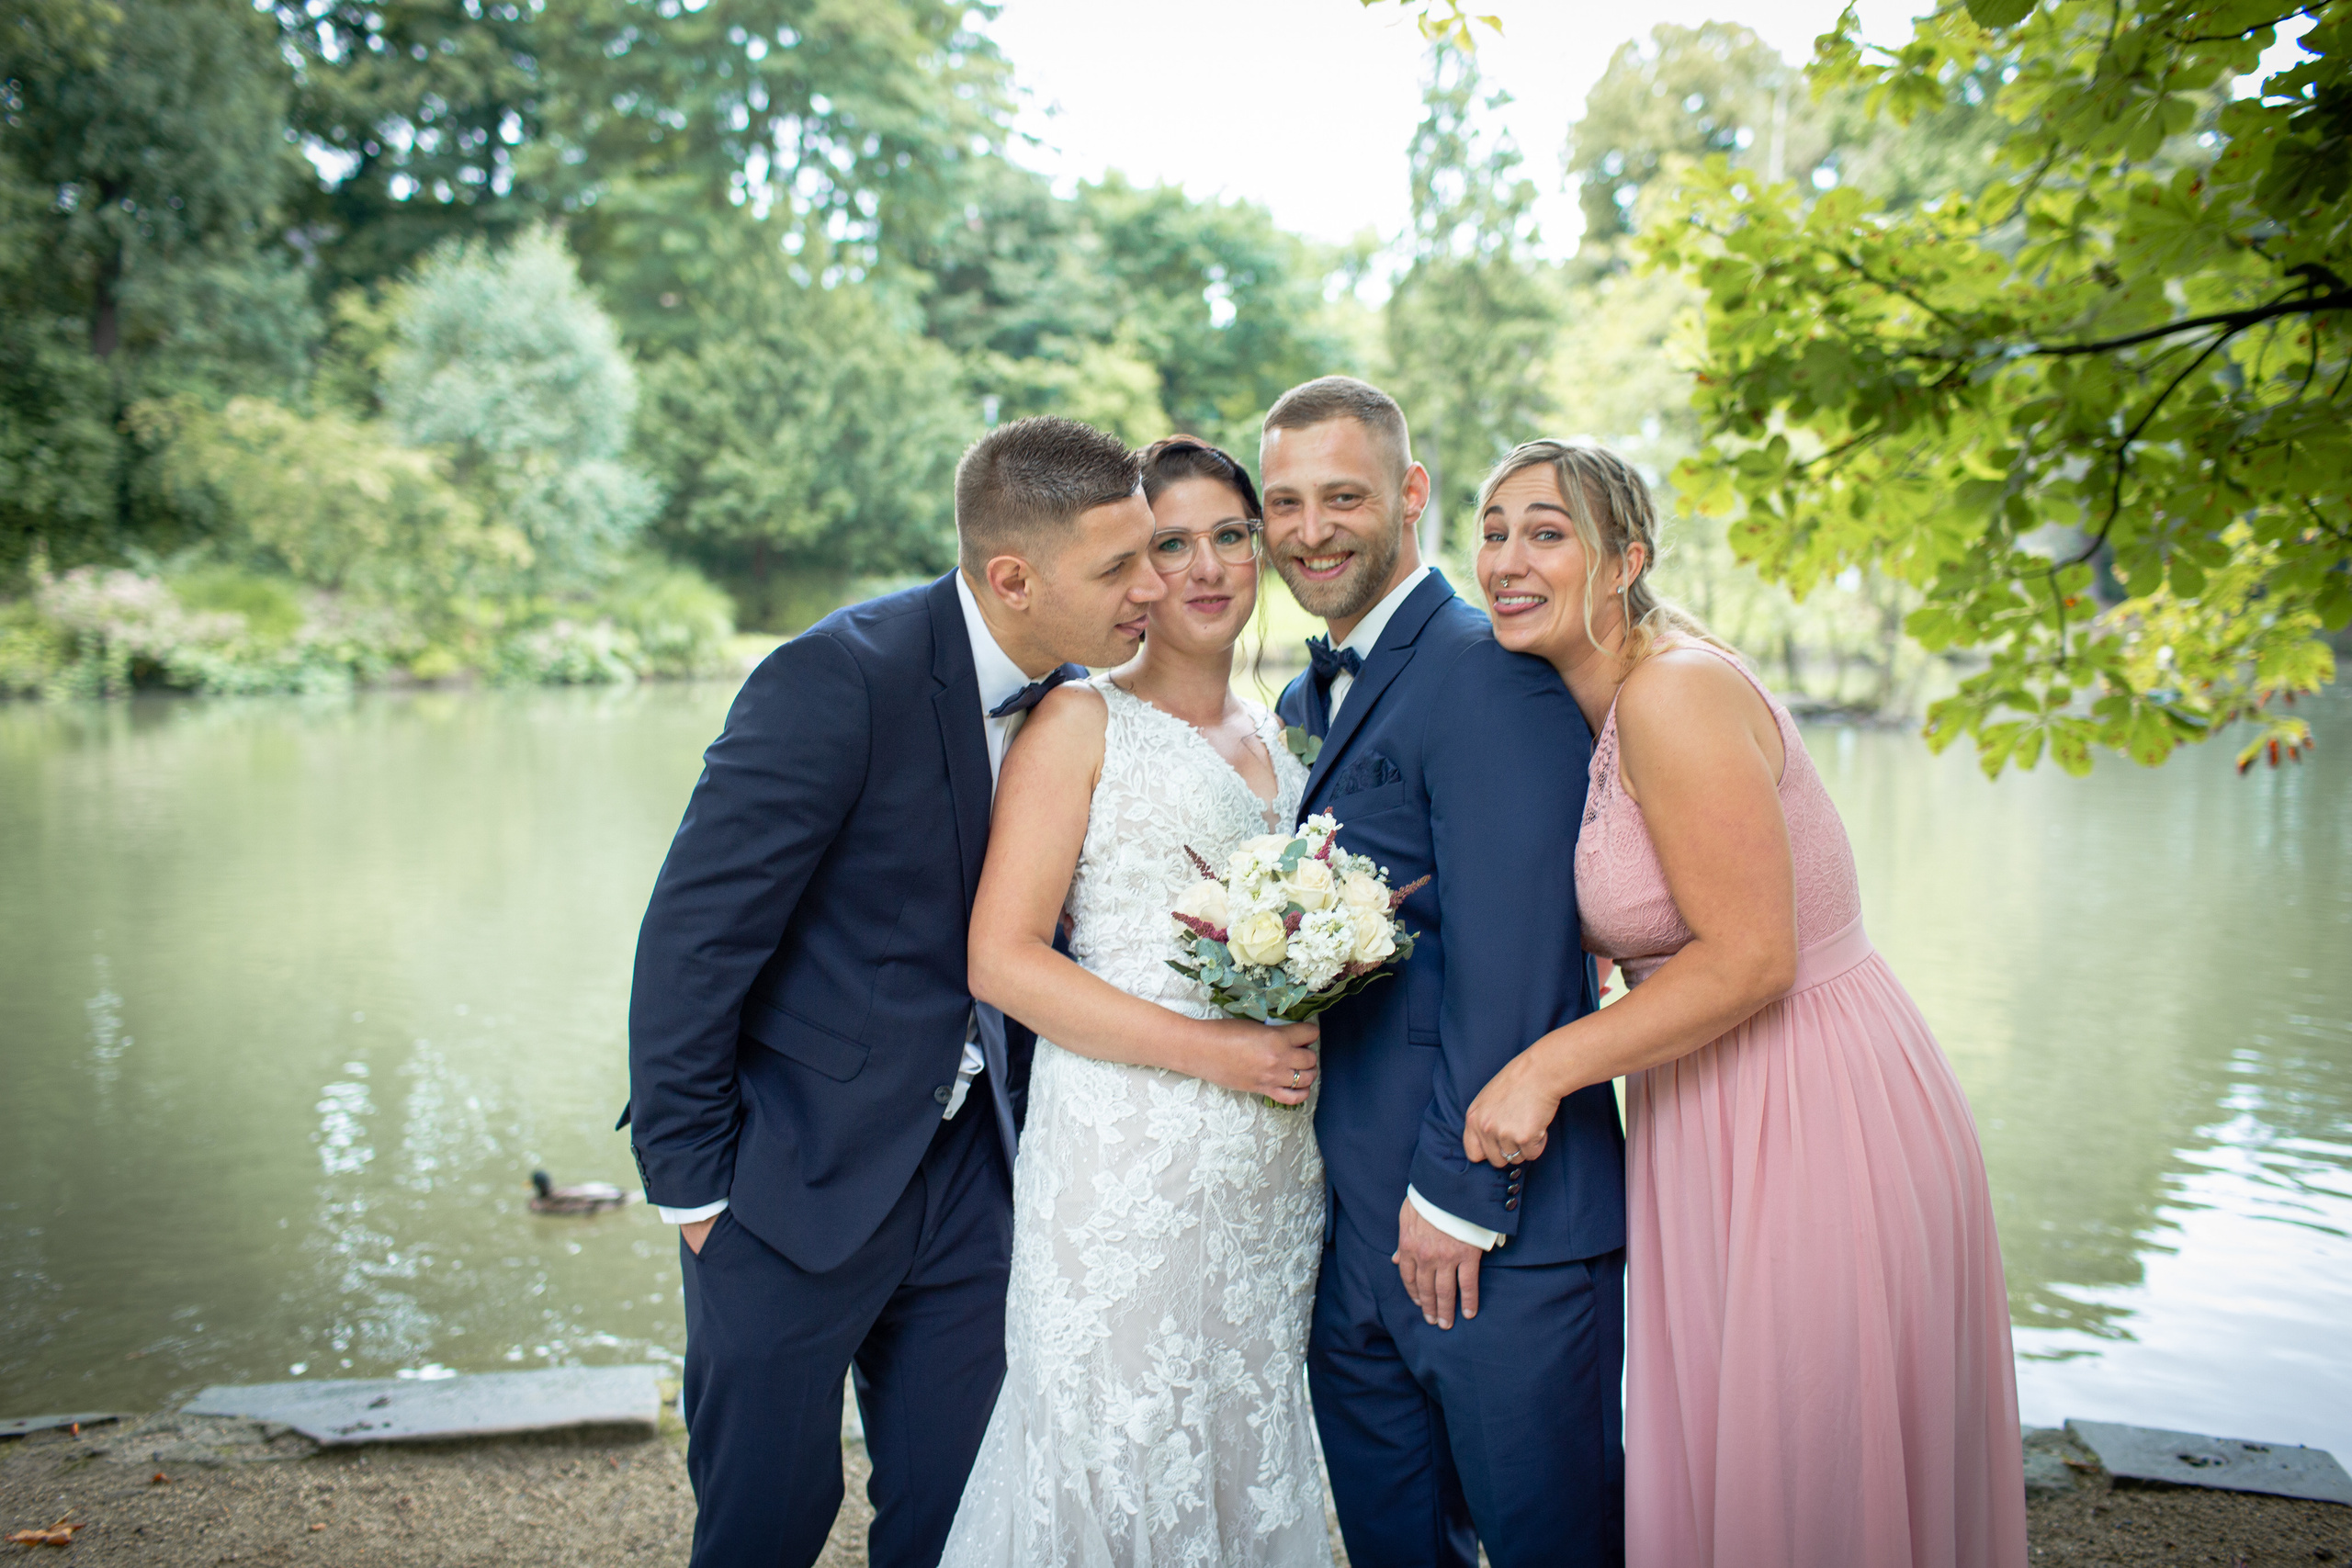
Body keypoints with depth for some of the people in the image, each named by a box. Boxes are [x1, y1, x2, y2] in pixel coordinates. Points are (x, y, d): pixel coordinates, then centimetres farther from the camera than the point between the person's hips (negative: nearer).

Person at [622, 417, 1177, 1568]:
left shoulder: (1074, 696, -1)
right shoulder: (839, 680, -21)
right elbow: (692, 938, -18)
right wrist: (690, 1182, -13)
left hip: (969, 1168, 6)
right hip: (797, 1172, -6)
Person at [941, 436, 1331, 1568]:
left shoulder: (1275, 736, 15)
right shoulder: (1080, 722, -5)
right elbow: (1000, 959, -12)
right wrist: (1210, 1050, -17)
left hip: (1272, 1170, 6)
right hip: (1127, 1160, -6)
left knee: (1249, 1459, 13)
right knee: (1120, 1461, 1)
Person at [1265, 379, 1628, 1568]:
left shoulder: (1490, 670, -13)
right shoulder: (1305, 700, 15)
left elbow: (1512, 957, -19)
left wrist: (1459, 1196, -18)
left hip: (1501, 1221, -8)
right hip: (1351, 1231, 8)